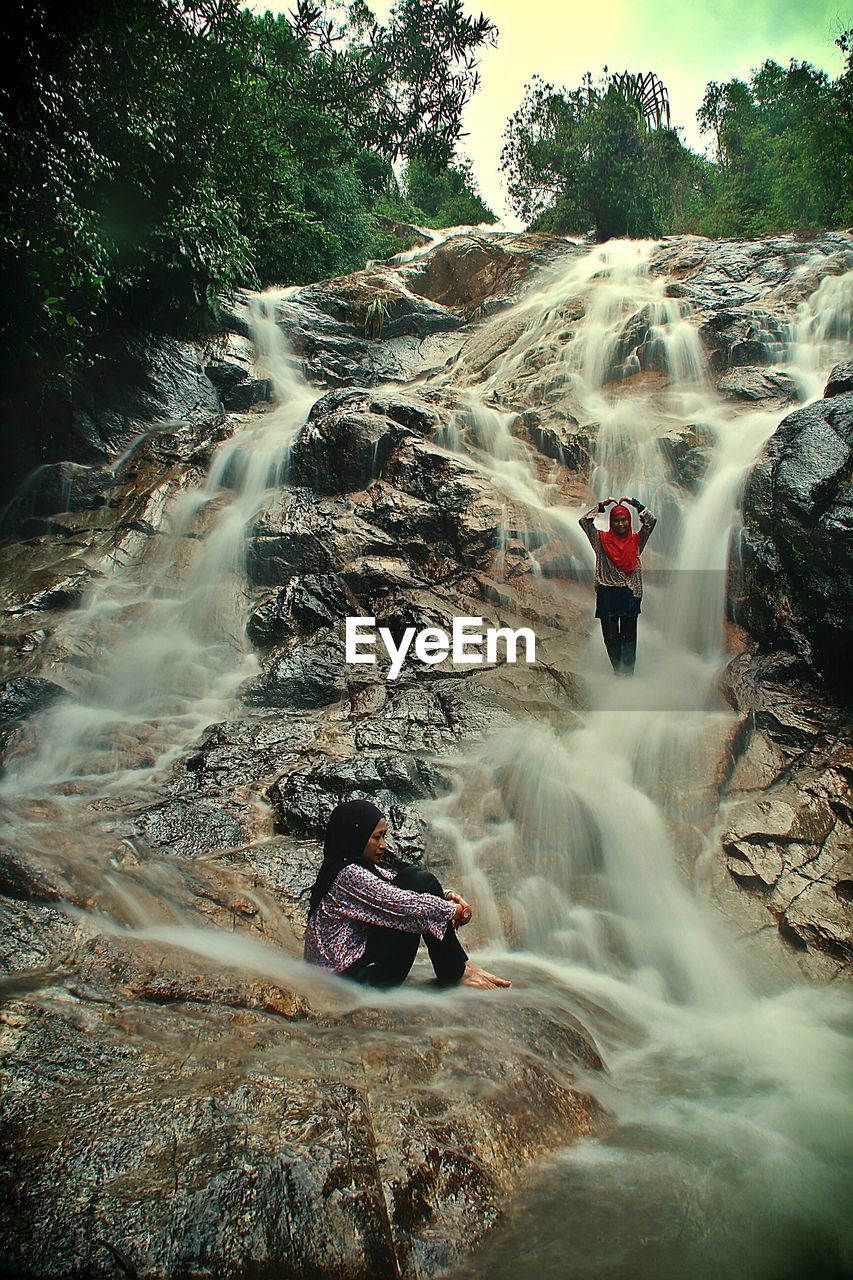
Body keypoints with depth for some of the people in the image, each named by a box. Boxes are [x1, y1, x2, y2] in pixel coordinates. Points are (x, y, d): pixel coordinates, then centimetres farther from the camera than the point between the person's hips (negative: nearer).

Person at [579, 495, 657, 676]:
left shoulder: (636, 540, 6)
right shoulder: (602, 539, 4)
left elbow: (651, 521, -5)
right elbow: (584, 521, -4)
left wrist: (635, 503, -4)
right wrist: (602, 505, -4)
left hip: (629, 595, 0)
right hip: (607, 594, 0)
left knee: (629, 637, 4)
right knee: (611, 637, 6)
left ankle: (628, 674, 8)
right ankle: (618, 672, 20)